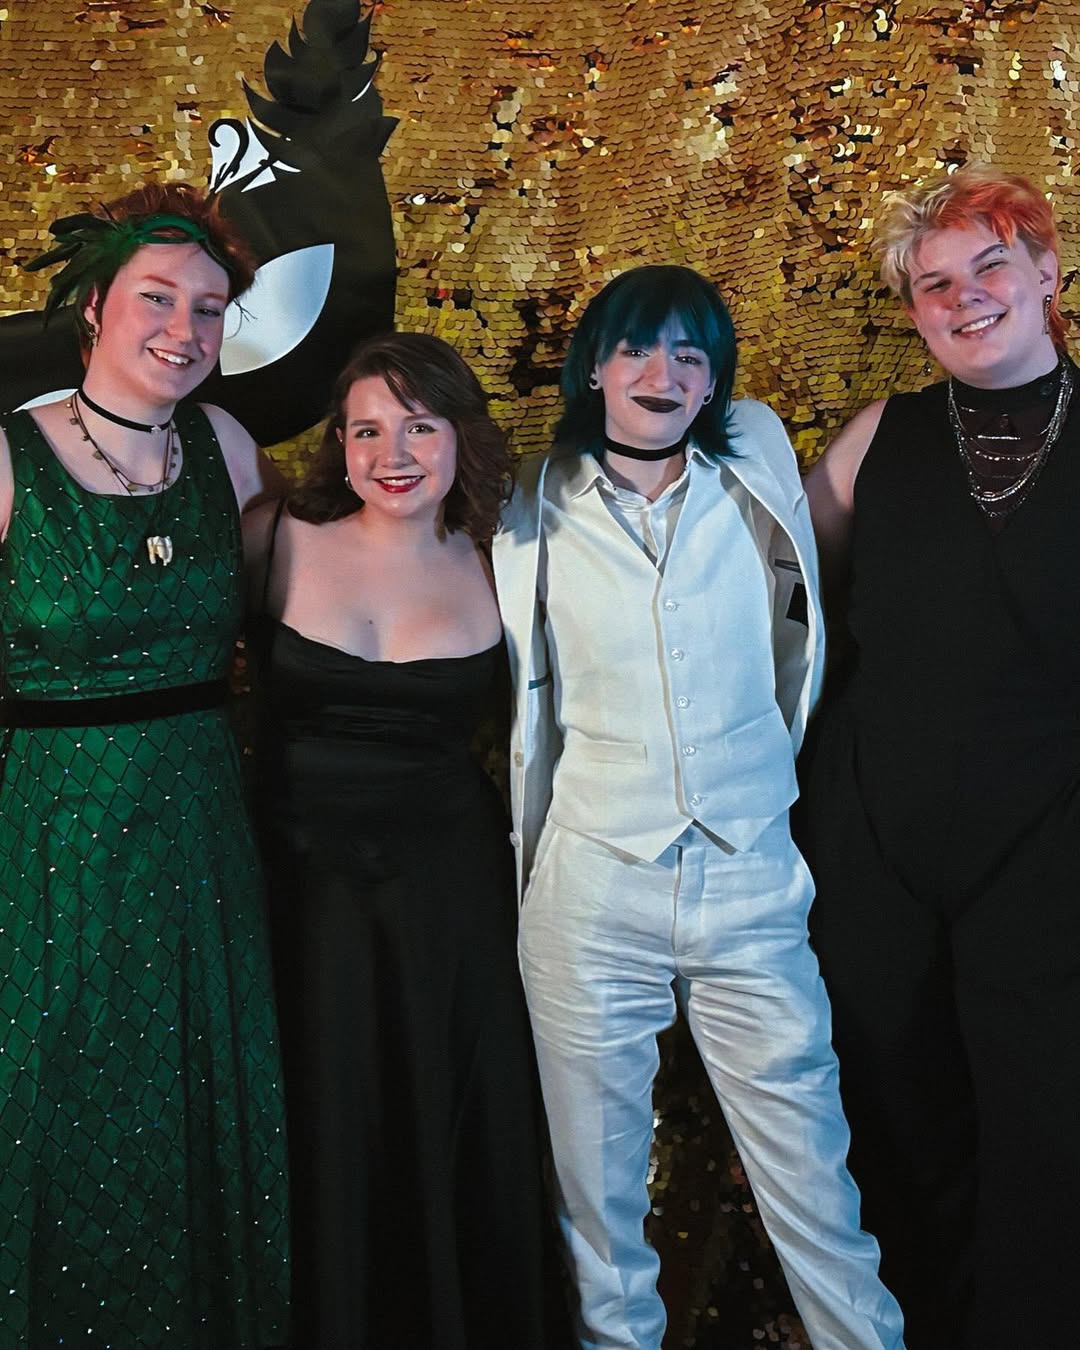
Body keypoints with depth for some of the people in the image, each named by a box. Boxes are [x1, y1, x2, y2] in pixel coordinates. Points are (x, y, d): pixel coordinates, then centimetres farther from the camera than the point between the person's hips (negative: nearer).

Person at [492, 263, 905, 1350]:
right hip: (592, 894, 0)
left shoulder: (757, 474, 4)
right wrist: (521, 883, 13)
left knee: (813, 1181, 6)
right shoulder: (539, 516, 2)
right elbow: (532, 710, 11)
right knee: (598, 1188, 12)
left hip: (752, 887, 1)